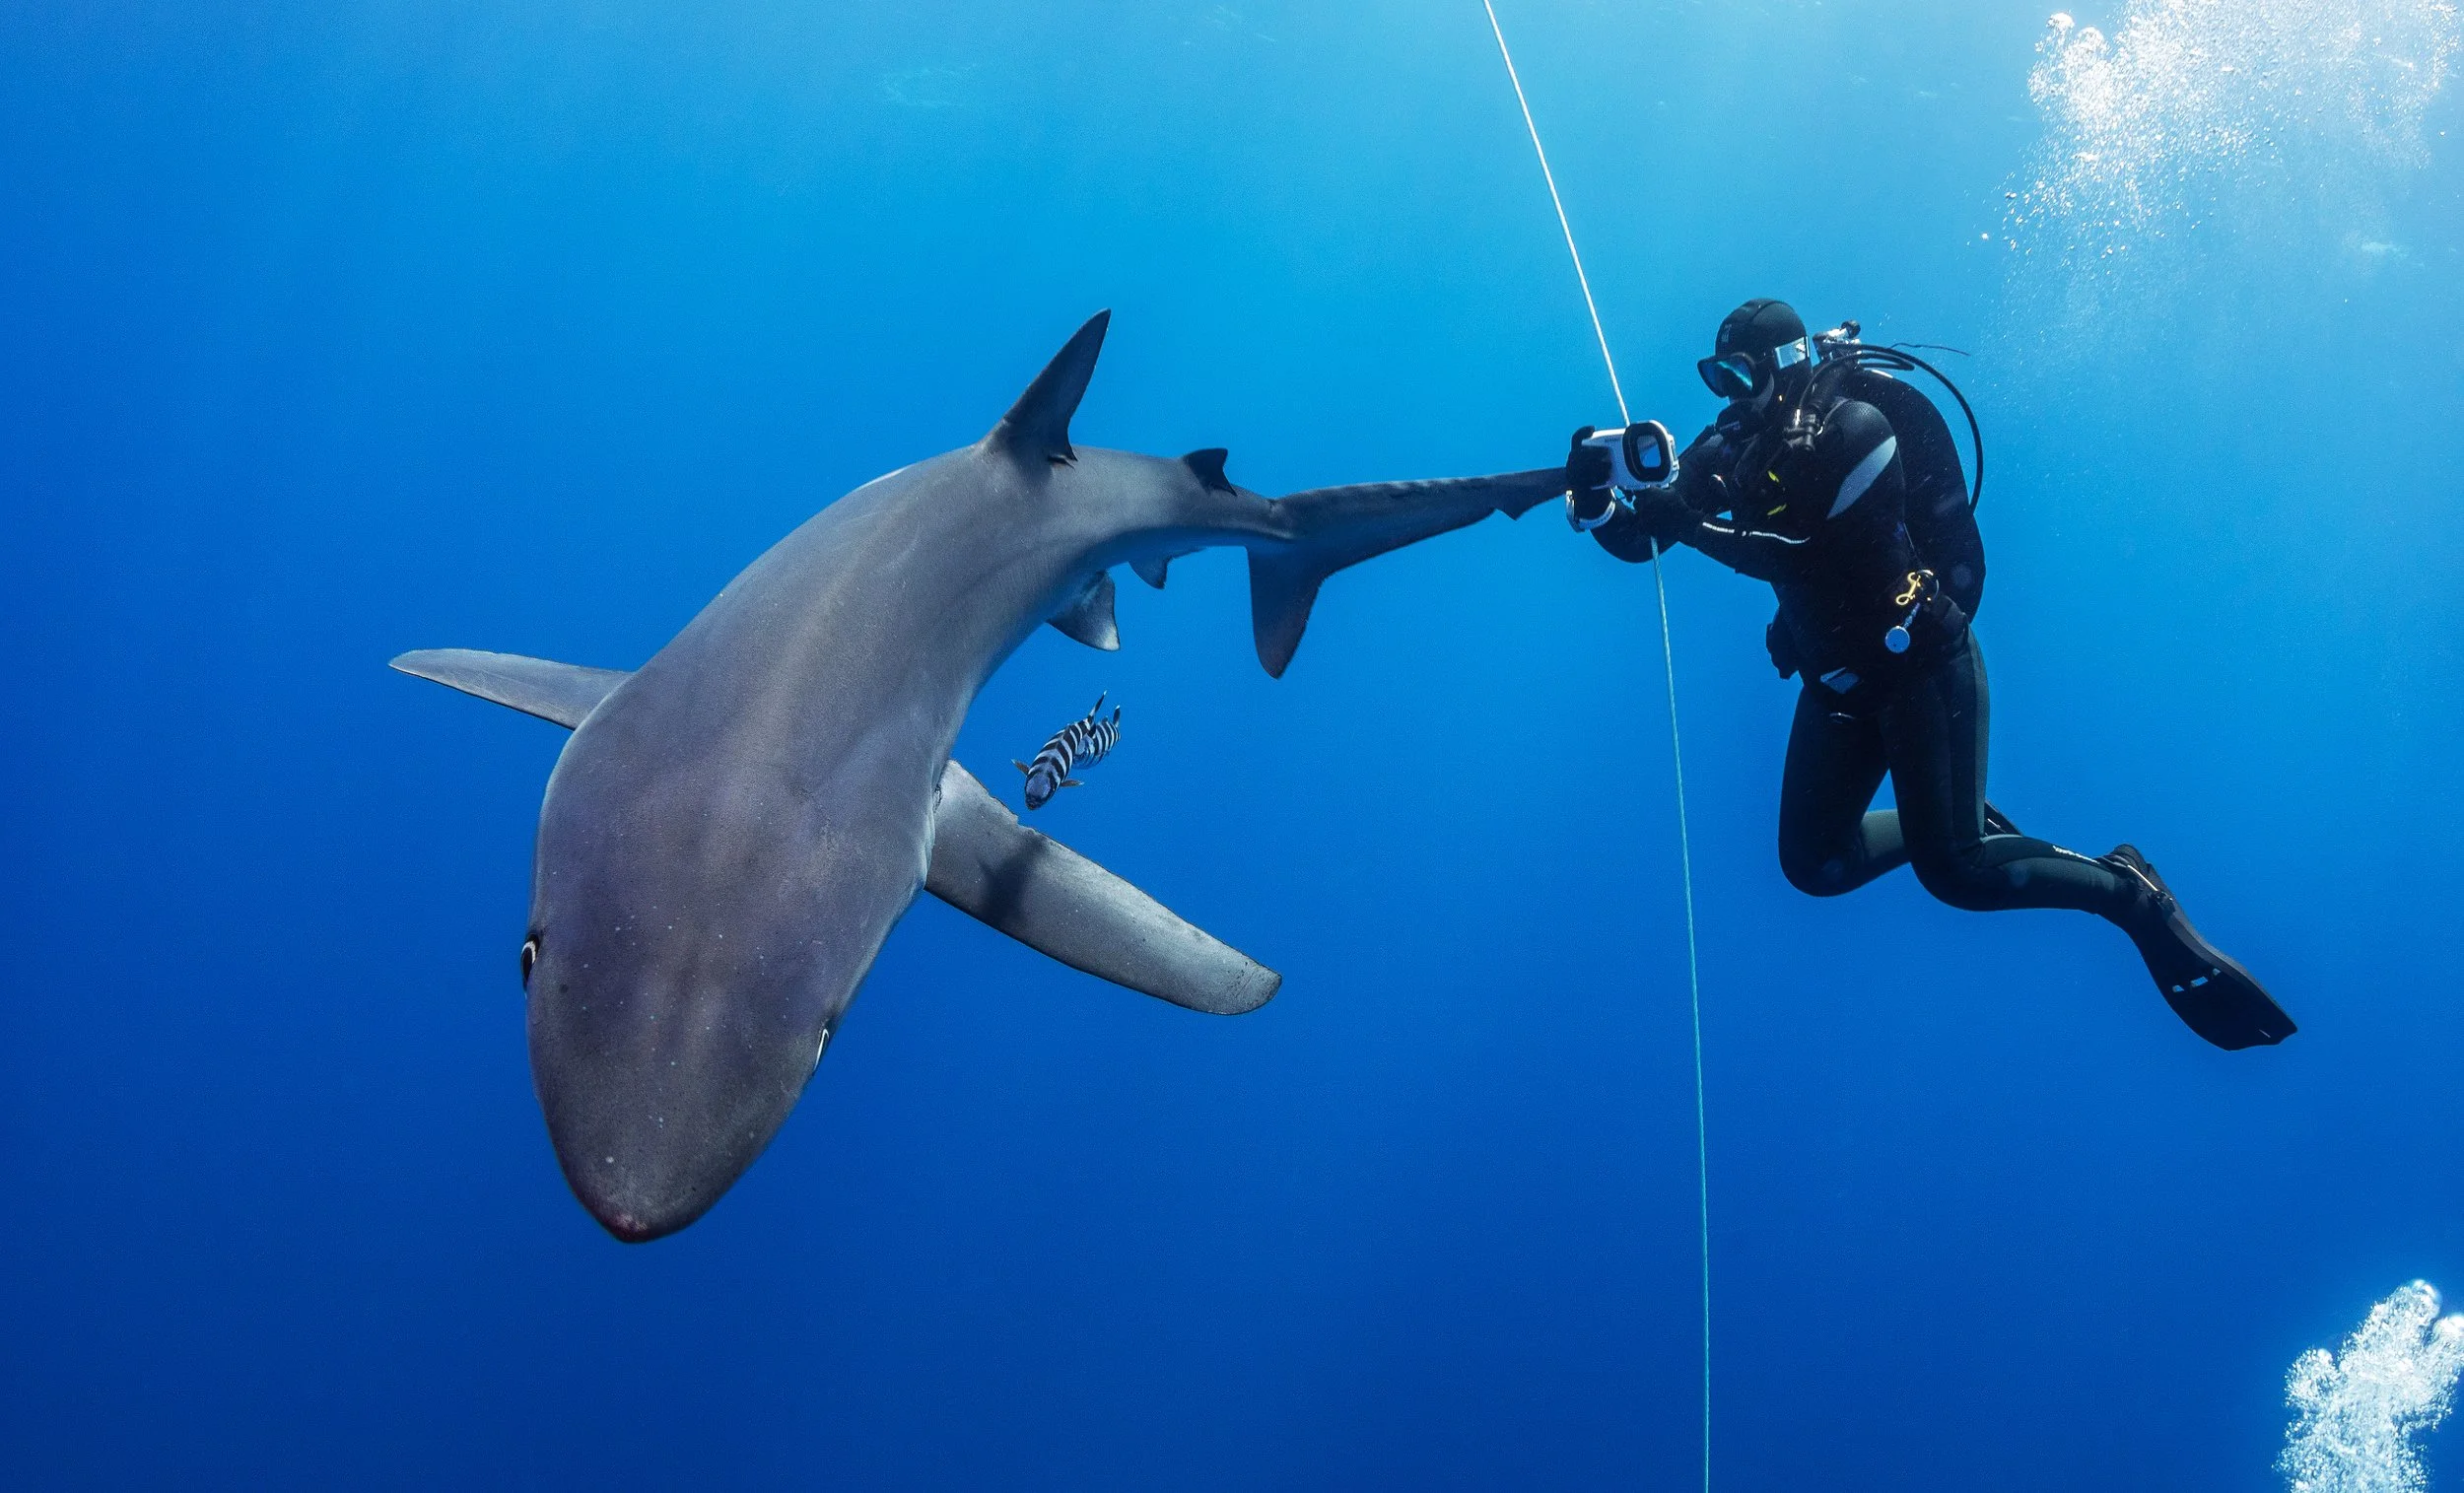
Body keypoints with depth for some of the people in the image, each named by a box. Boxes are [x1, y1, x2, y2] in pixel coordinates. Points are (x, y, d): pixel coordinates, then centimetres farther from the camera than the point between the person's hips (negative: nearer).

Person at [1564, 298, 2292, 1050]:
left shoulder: (1852, 429, -20)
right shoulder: (1733, 444, 0)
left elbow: (1806, 555, -28)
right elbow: (1638, 536, -4)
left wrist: (1691, 524, -34)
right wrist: (1594, 495, -25)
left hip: (1922, 664, -7)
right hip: (1840, 678, 8)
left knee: (1952, 869, -15)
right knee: (1815, 864, 7)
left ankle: (2133, 895, 4)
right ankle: (1963, 820, 29)